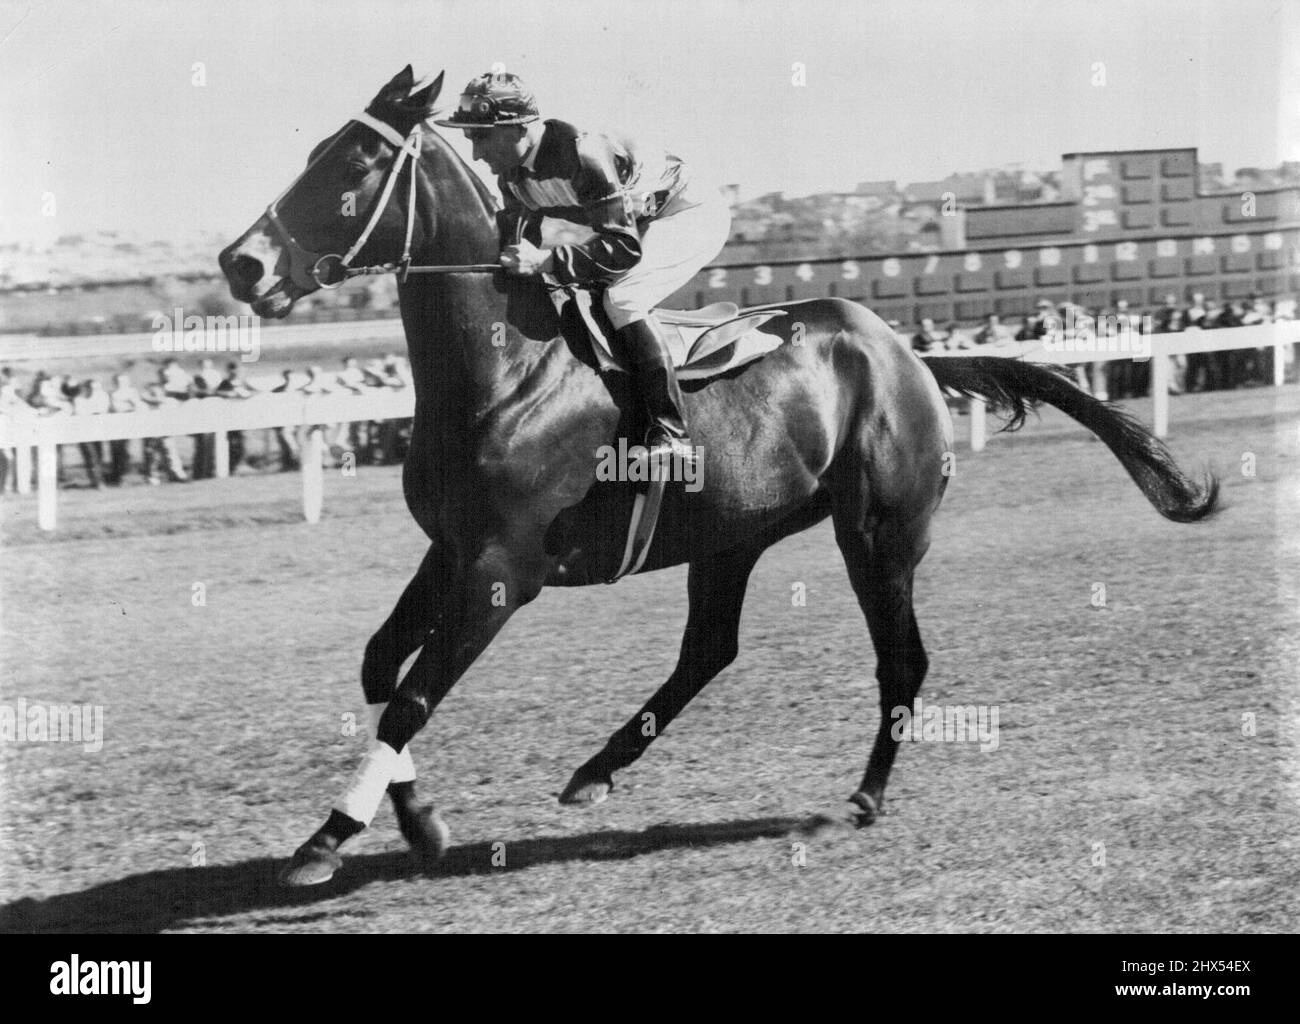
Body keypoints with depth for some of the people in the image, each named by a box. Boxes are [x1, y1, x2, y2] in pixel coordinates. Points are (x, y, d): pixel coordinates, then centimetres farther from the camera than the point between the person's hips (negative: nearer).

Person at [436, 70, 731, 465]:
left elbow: (624, 249, -36)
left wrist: (545, 261, -40)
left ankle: (671, 435, -28)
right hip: (635, 225, 10)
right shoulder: (512, 173, -7)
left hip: (695, 214, -10)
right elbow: (518, 236, 8)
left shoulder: (584, 154, -35)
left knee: (621, 298, -29)